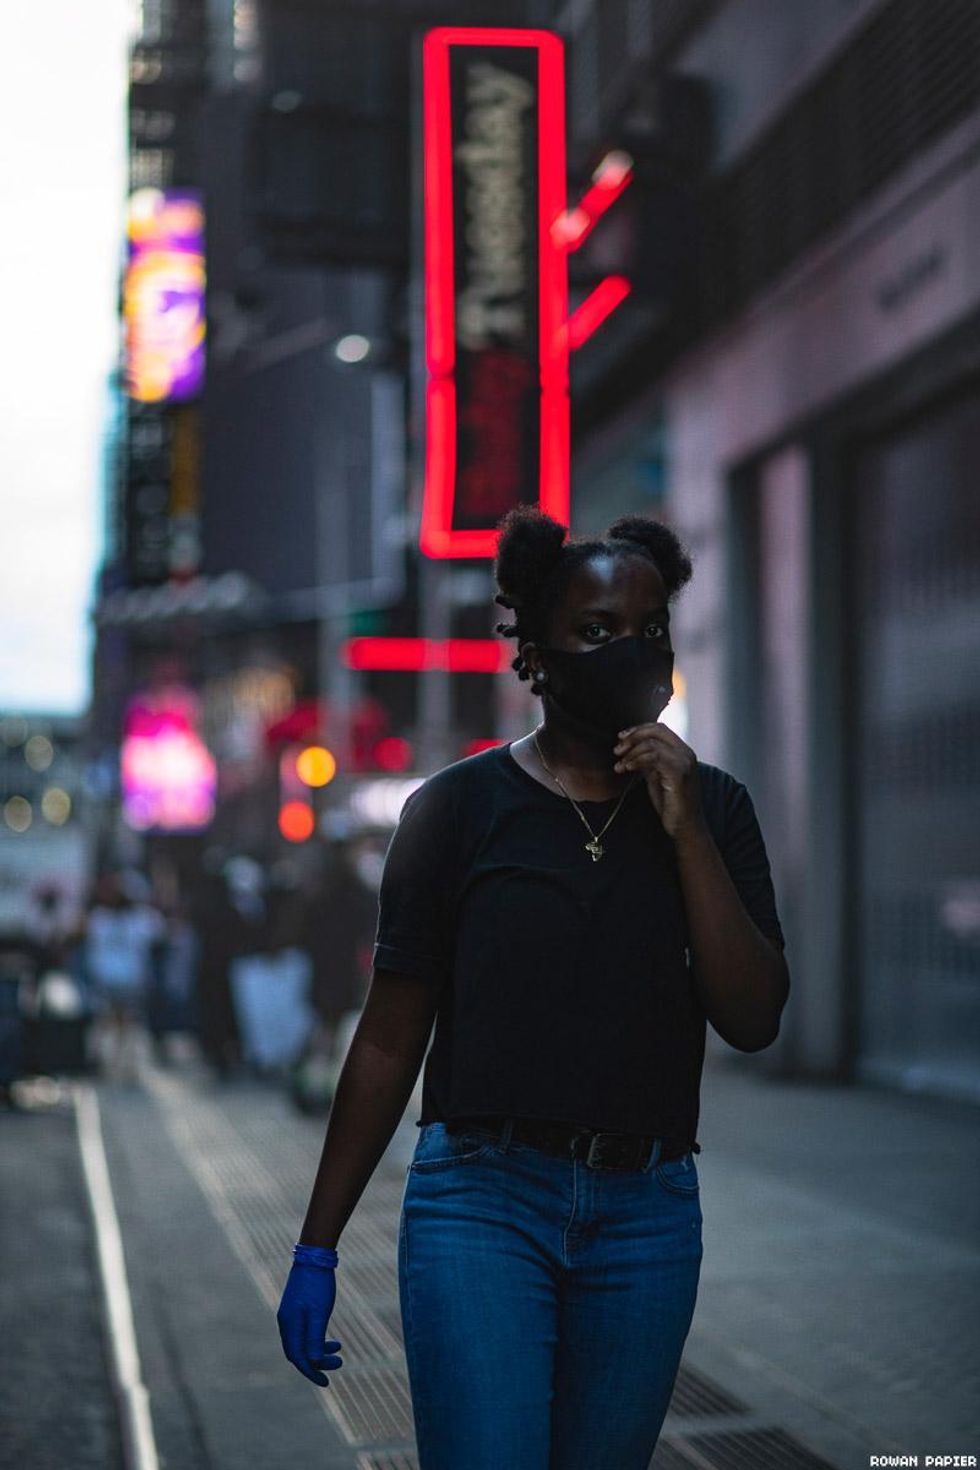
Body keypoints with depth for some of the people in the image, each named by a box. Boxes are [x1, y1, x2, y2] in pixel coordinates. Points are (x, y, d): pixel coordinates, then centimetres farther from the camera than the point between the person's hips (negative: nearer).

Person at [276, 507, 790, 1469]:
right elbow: (390, 1040, 3)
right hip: (482, 1200, -3)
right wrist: (318, 1246, 2)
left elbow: (754, 1020, -2)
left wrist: (684, 830, -10)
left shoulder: (711, 807, 7)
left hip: (646, 1216, 3)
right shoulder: (458, 806, 1)